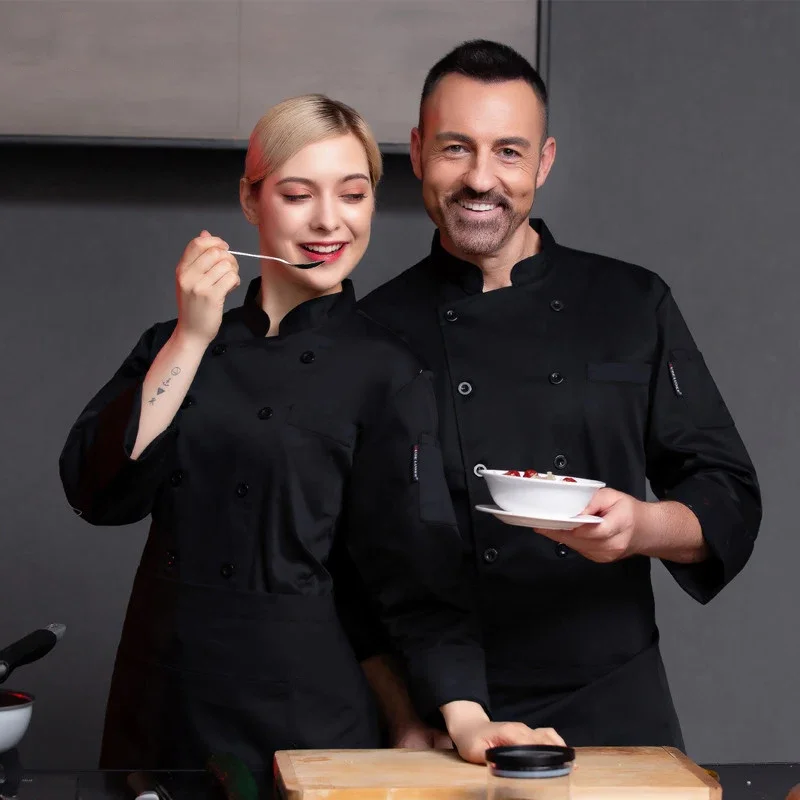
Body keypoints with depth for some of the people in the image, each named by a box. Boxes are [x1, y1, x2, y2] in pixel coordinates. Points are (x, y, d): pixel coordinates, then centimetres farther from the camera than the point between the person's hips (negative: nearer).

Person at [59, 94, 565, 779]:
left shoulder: (383, 372, -5)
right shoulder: (179, 344, 7)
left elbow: (418, 565, -9)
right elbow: (100, 490, -6)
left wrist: (464, 715, -21)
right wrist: (192, 337, -10)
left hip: (302, 710, -3)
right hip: (159, 705, 4)